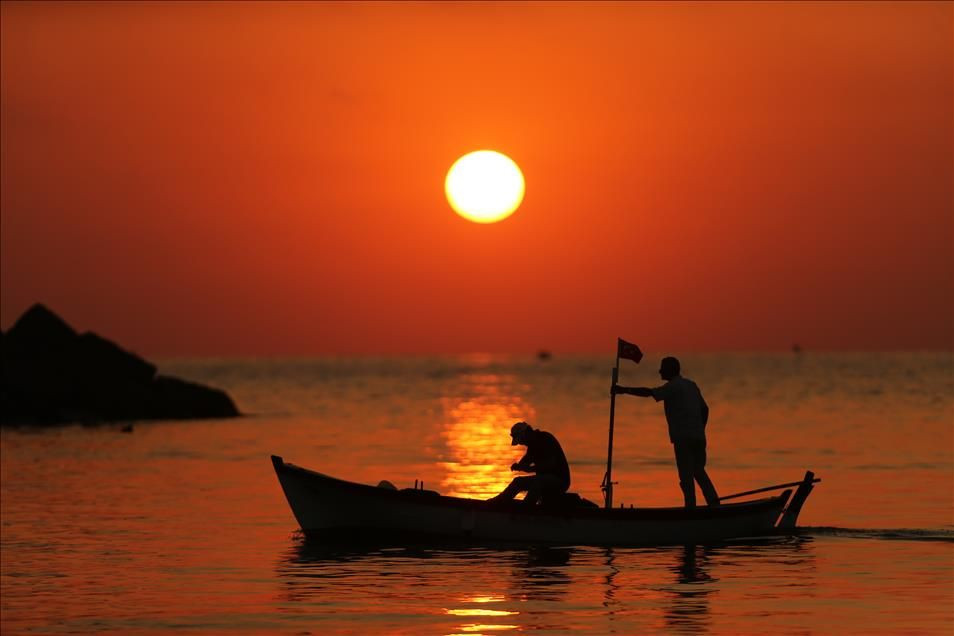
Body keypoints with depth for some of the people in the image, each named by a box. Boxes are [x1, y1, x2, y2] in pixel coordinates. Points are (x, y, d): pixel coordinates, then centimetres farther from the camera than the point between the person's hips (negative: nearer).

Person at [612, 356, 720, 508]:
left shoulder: (673, 387, -5)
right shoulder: (691, 385, 19)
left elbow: (648, 393, -17)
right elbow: (705, 409, 20)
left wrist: (624, 390, -12)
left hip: (683, 437, -7)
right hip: (698, 436, 7)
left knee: (686, 474, -6)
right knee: (698, 471, 15)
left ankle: (691, 506, -12)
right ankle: (713, 502, 3)